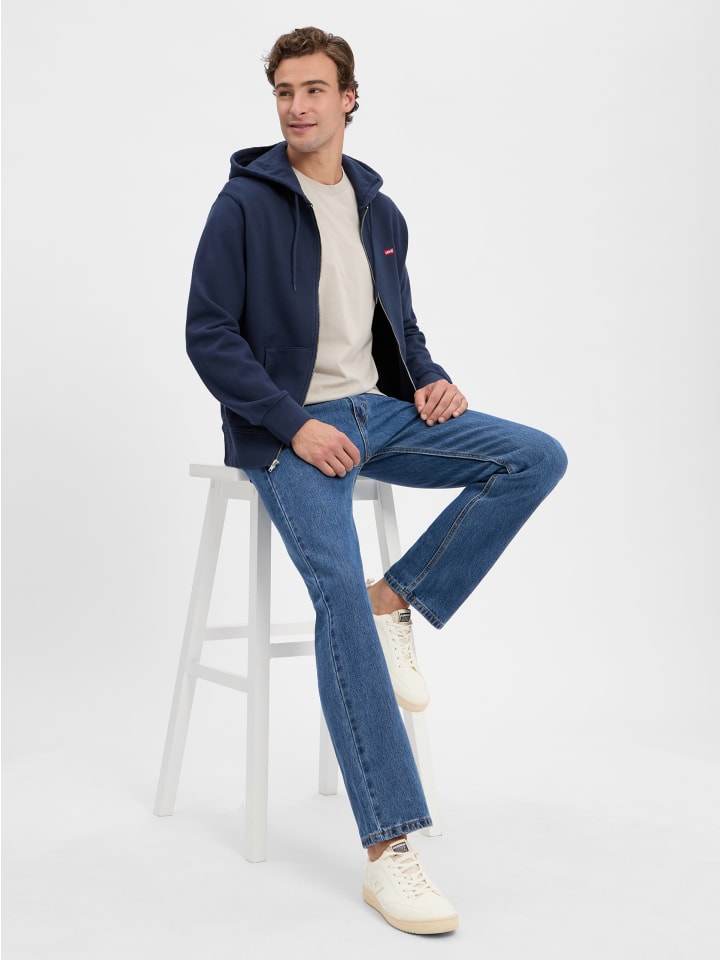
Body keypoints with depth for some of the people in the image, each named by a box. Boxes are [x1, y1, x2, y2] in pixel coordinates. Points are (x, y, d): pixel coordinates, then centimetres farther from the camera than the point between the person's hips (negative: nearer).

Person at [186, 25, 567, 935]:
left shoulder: (381, 212, 14)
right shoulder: (246, 203, -3)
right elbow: (209, 336, -8)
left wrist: (433, 380, 1)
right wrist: (294, 424, -18)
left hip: (379, 410, 6)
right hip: (287, 427, -6)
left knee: (537, 457, -14)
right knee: (338, 591, -28)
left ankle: (395, 603, -6)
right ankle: (388, 850, -27)